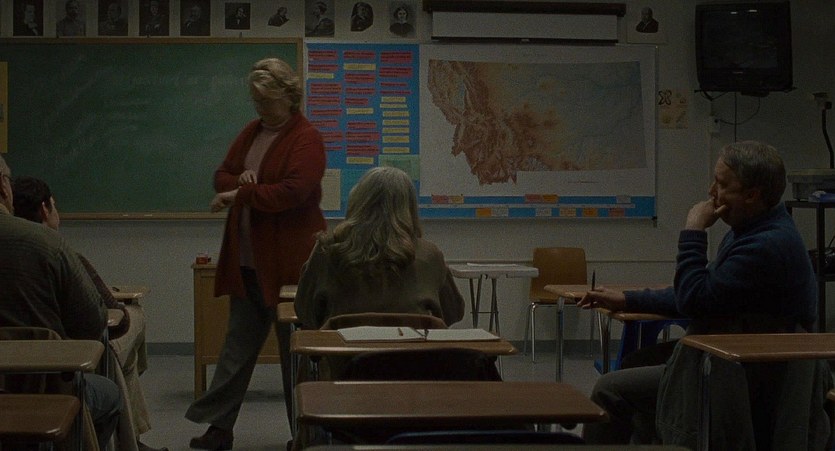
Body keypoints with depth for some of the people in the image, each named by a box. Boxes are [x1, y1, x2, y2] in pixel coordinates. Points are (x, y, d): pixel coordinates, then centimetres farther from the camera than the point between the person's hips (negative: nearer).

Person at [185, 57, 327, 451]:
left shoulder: (306, 139, -11)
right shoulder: (251, 132, 13)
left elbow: (292, 192, -23)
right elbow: (222, 176, 16)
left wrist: (240, 194, -18)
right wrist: (241, 180, -7)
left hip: (289, 262, -7)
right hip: (247, 260, 7)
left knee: (295, 348, 3)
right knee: (238, 343, 9)